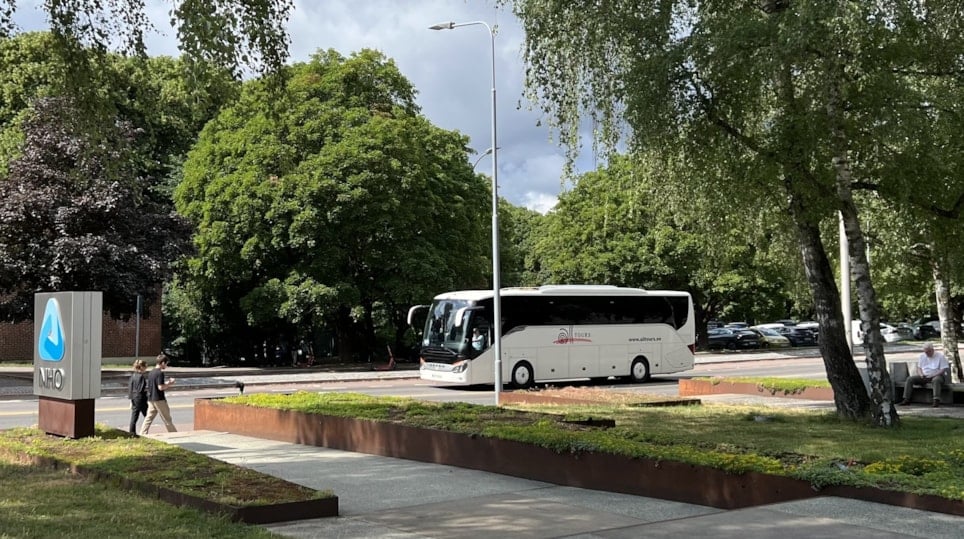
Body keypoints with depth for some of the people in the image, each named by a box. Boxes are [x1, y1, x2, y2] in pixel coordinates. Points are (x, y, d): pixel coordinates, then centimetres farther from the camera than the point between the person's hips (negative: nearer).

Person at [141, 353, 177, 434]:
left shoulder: (151, 373, 13)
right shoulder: (160, 373, -15)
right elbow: (160, 387, -21)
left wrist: (166, 382, 16)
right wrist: (169, 384, -5)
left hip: (151, 399, 8)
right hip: (159, 399, -8)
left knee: (149, 418, 7)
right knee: (167, 419, 2)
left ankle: (142, 434, 1)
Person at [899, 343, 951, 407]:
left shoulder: (940, 356, -3)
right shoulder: (922, 356, 13)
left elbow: (943, 370, -9)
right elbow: (919, 368, 15)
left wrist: (933, 375, -21)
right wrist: (921, 374, -8)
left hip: (936, 376, -5)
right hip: (924, 376, 5)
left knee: (936, 380, -42)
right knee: (909, 379, -16)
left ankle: (937, 400, -50)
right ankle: (906, 399, -20)